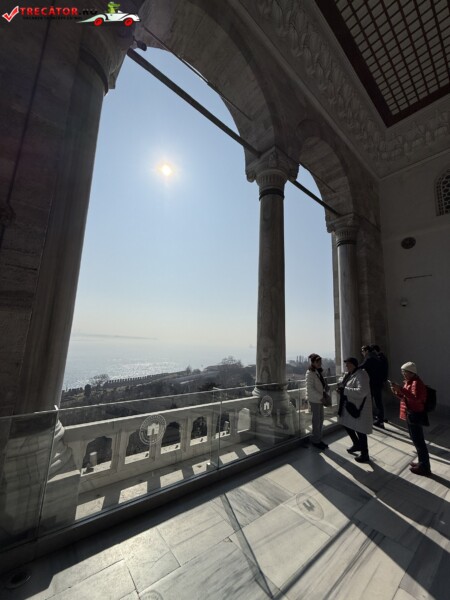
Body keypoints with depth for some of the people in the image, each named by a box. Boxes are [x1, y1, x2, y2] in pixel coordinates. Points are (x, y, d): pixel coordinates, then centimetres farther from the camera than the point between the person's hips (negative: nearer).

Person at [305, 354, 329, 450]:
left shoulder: (318, 372, 8)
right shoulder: (310, 373, -17)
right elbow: (310, 388, -21)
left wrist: (325, 387, -2)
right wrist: (320, 397, -21)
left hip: (320, 399, 8)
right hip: (314, 399, -8)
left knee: (320, 419, 14)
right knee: (316, 420, 2)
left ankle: (319, 439, 28)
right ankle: (315, 440, 18)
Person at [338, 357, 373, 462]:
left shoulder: (361, 374, -21)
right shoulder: (349, 374, 6)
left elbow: (362, 391, -32)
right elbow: (346, 386, 18)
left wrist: (344, 390, -30)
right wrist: (340, 387, -4)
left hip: (359, 407, -9)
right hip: (349, 405, 9)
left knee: (359, 430, 5)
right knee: (347, 425, 20)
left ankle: (365, 455, 25)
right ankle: (357, 445, 43)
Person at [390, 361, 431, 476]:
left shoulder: (417, 383, -19)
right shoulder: (409, 382, 10)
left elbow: (416, 398, -34)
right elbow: (405, 398, 15)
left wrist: (401, 389, -37)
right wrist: (397, 392, -2)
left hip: (416, 415, -10)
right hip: (410, 414, 10)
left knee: (419, 441, 1)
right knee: (416, 440, 20)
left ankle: (424, 468, 13)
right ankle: (422, 462, 34)